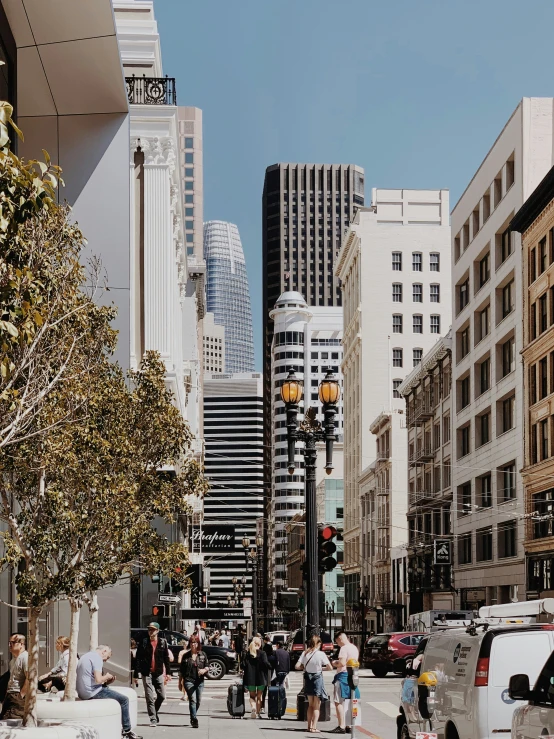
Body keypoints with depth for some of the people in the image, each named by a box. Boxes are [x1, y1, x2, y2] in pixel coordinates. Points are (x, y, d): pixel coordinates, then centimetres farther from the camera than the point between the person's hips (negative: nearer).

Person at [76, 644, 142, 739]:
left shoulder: (85, 657, 19)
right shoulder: (96, 658, -12)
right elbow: (98, 680, -23)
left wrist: (106, 682, 15)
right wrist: (107, 676, -3)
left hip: (82, 693, 10)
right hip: (92, 692, -10)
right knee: (124, 700, -1)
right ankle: (127, 730, 6)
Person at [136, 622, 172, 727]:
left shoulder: (162, 642, 3)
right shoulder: (144, 642, -2)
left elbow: (166, 658, 7)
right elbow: (138, 658, 1)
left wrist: (168, 673, 3)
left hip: (159, 673, 2)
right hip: (147, 673, -2)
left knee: (161, 696, 8)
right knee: (150, 698, -3)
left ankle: (154, 712, 32)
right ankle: (153, 719, 1)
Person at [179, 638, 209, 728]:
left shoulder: (203, 655, 8)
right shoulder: (185, 655, 5)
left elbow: (207, 666, 9)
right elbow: (181, 670, 9)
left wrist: (204, 670, -14)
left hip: (199, 681, 3)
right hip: (189, 680, -3)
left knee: (198, 701, 9)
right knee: (193, 700, -14)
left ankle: (193, 717, 29)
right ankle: (194, 720, -17)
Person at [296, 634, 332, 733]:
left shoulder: (305, 653, -4)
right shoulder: (321, 654, -13)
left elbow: (297, 666, -9)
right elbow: (330, 667, -14)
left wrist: (305, 667, 8)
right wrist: (321, 668, 3)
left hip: (308, 679, 4)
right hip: (317, 678, -4)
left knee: (310, 705, 19)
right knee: (317, 706, 5)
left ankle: (309, 726, 21)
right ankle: (314, 727, 0)